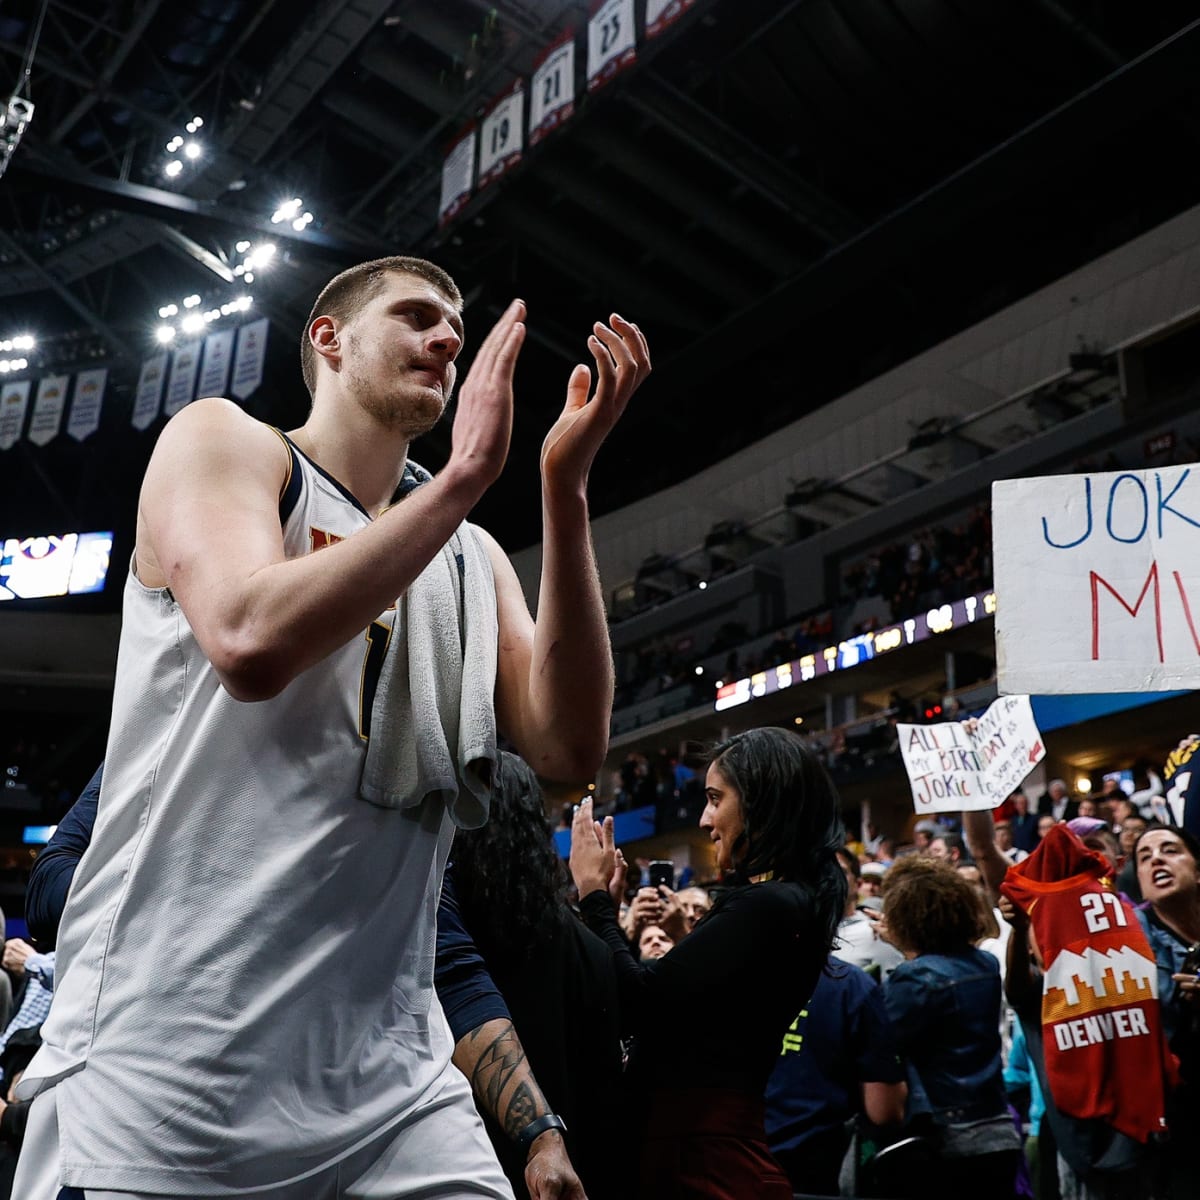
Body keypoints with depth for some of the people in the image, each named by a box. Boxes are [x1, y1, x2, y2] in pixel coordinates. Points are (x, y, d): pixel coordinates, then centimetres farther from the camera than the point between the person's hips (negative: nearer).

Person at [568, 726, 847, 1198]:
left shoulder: (763, 907, -19)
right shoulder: (790, 903, 11)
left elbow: (640, 1002, -19)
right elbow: (666, 1000, 14)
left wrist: (593, 889, -8)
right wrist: (606, 899, 9)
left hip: (701, 1158, -9)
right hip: (710, 1145, 9)